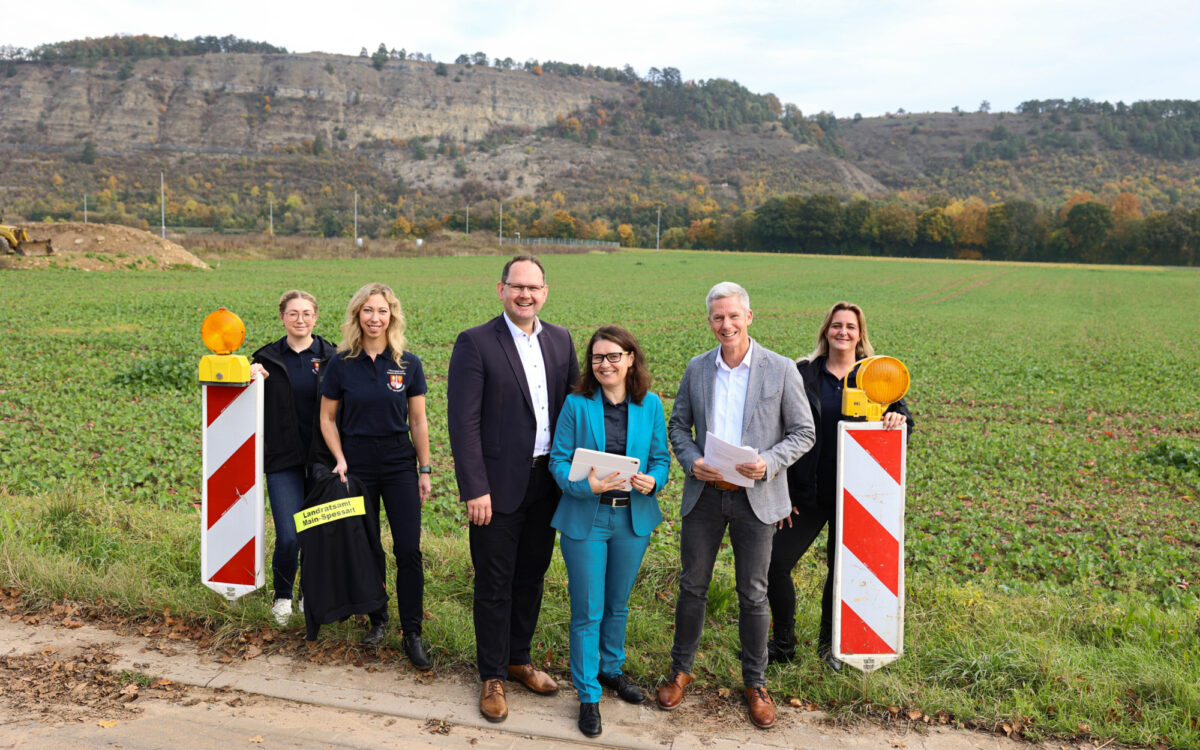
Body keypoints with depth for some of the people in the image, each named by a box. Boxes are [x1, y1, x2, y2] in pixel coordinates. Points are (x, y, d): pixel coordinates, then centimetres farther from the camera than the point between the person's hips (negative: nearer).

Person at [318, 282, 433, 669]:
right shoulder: (342, 364, -2)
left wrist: (425, 470, 2)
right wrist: (339, 460, -6)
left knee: (408, 550, -5)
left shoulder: (408, 364, -2)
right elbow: (327, 419, 6)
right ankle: (377, 619, 26)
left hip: (399, 463, 0)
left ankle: (412, 633, 5)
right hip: (357, 464, 0)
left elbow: (418, 421, 3)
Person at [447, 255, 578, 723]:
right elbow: (463, 421, -13)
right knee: (494, 584, 7)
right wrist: (474, 489, -16)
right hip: (499, 486, -5)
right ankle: (493, 677, 22)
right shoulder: (475, 343, -10)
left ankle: (518, 658, 36)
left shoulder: (560, 340, 7)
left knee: (531, 577, 18)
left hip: (547, 483, 5)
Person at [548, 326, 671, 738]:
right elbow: (559, 460, -6)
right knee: (587, 611, 3)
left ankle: (611, 669, 42)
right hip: (585, 518, -2)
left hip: (633, 517, 3)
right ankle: (588, 696, 18)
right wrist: (584, 485, -24)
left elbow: (661, 457, 5)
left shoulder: (650, 405, 0)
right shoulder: (576, 404, -6)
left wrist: (653, 481, -17)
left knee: (617, 604, 19)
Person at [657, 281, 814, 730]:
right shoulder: (697, 368, 3)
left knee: (753, 594, 7)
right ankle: (681, 670, 29)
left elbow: (803, 432, -2)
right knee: (692, 586, 11)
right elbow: (678, 424, 11)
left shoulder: (781, 370, -5)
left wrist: (770, 462, -19)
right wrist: (691, 460, -9)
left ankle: (755, 683, 24)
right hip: (704, 493, 2)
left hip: (755, 497, -2)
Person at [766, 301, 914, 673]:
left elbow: (903, 416, 4)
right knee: (775, 562, -2)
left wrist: (897, 417, -22)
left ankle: (830, 644, 32)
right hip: (807, 490, 0)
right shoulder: (803, 373, 1)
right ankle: (783, 644, 18)